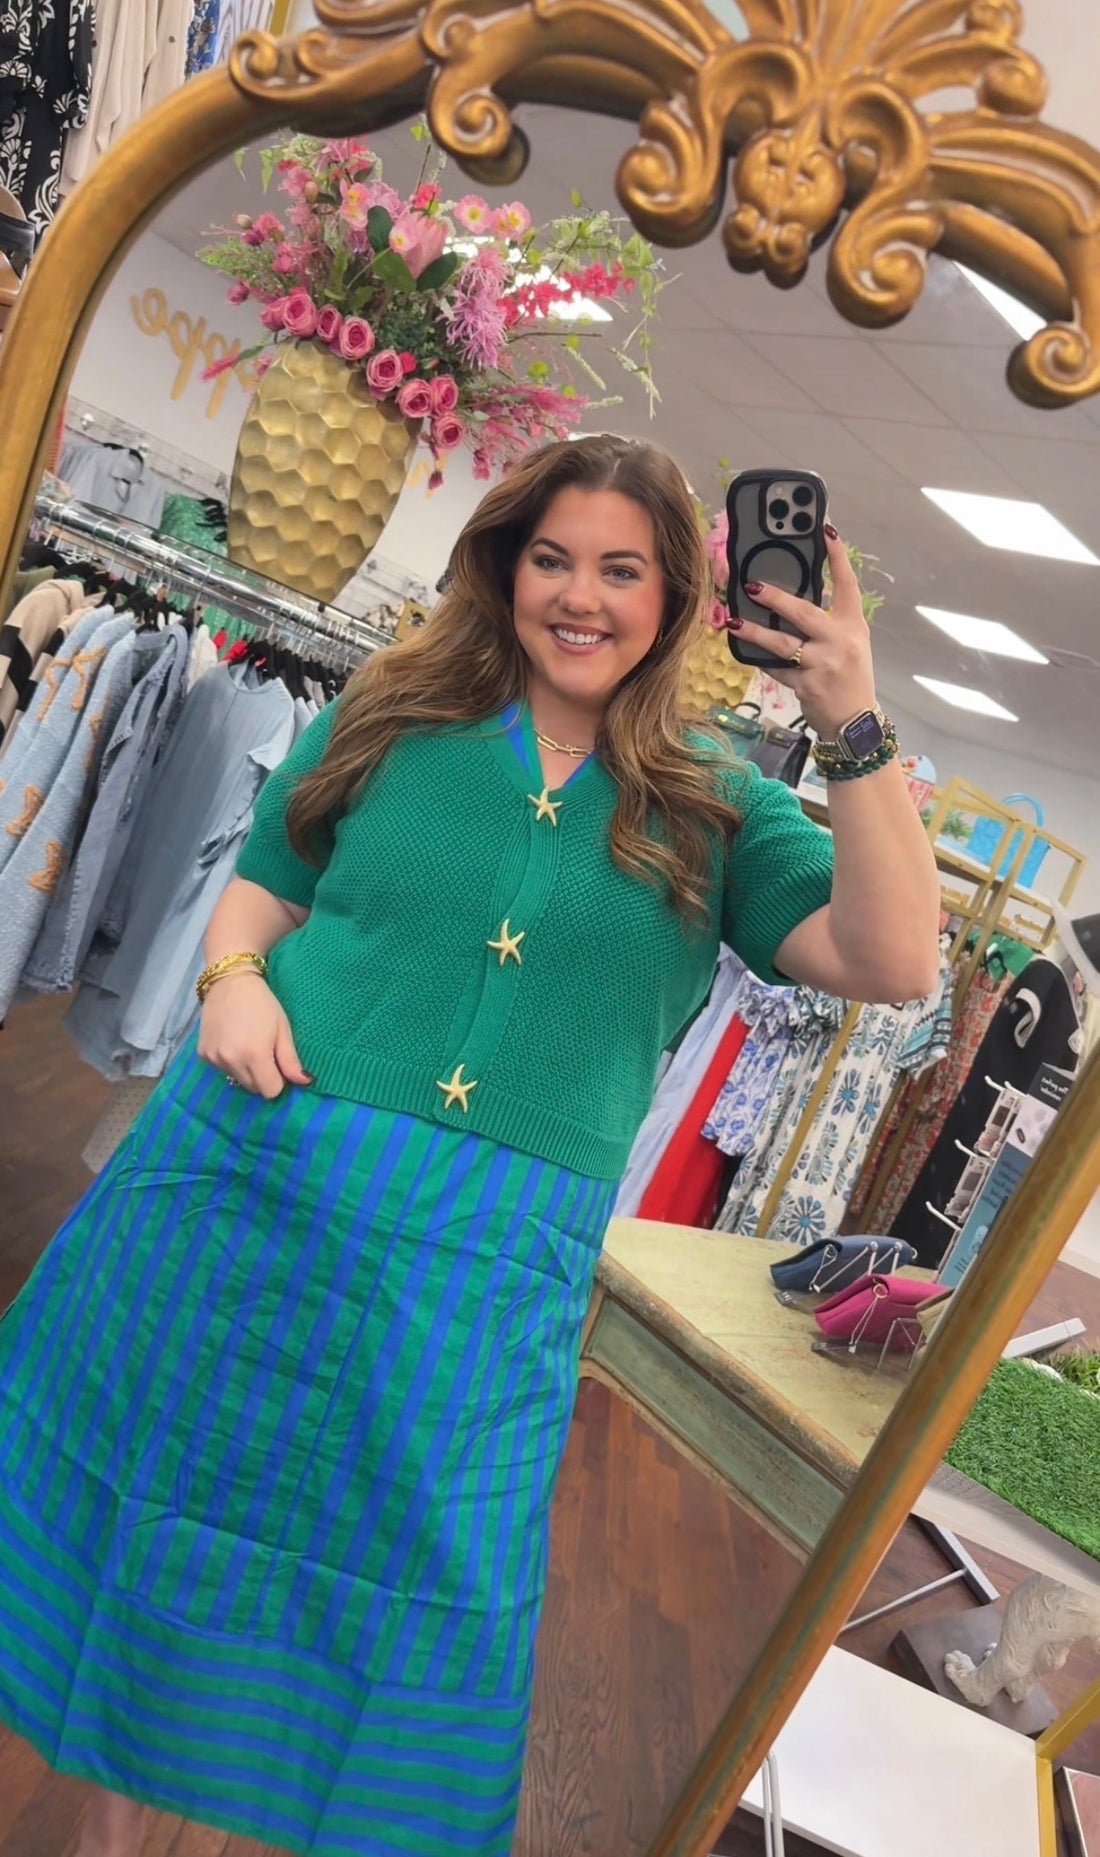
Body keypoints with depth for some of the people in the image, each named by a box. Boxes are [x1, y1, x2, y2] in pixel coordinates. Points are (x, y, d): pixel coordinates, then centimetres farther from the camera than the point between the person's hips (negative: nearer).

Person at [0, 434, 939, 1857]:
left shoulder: (709, 810, 2)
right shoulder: (392, 715, 5)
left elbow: (893, 963, -8)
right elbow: (262, 886, 12)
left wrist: (856, 730, -17)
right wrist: (233, 976, -10)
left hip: (484, 1266, -1)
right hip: (250, 1175, 2)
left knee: (420, 1584, 12)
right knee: (162, 1469, 18)